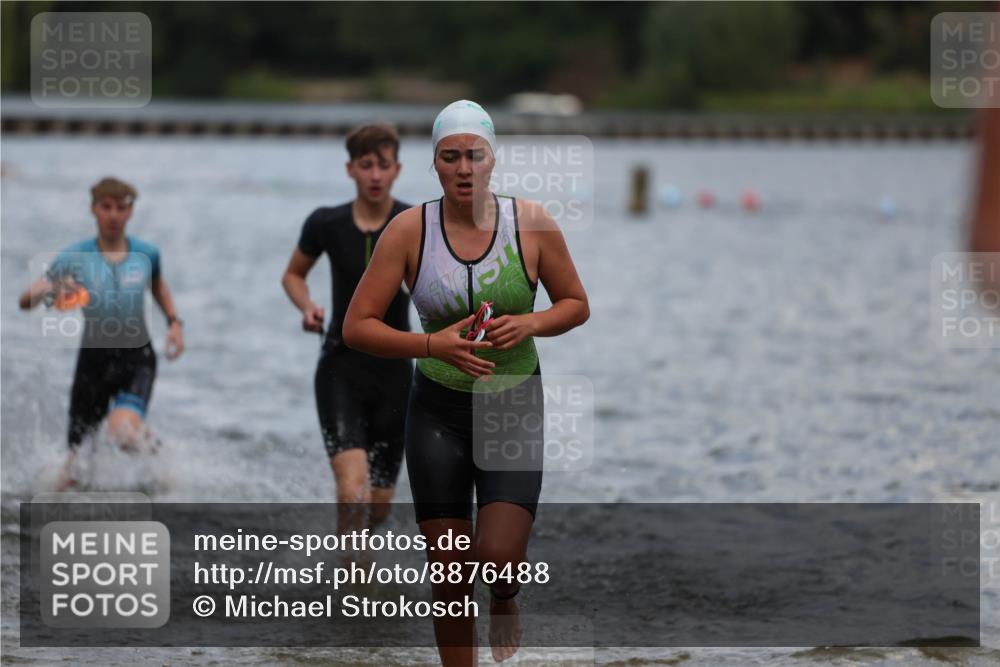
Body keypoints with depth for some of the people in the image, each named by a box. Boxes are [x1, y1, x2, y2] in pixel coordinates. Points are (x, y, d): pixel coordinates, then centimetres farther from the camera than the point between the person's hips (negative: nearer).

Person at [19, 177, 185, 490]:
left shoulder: (146, 254, -1)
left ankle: (150, 442, 10)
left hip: (137, 356, 0)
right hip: (94, 358, 1)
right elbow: (25, 301, -12)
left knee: (124, 431, -26)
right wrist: (49, 291, -33)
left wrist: (174, 322, 9)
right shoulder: (74, 257, -7)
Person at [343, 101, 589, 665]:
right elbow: (357, 326, -6)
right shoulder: (410, 229, -7)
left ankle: (505, 600, 20)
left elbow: (577, 305, 7)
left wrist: (529, 324, -14)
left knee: (499, 556, -17)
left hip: (515, 407, 0)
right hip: (438, 409, 1)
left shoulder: (532, 224, -7)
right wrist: (432, 345, -21)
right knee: (449, 574, 2)